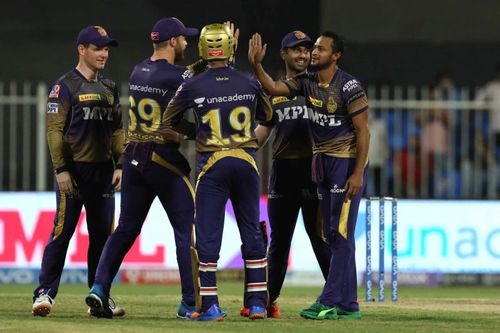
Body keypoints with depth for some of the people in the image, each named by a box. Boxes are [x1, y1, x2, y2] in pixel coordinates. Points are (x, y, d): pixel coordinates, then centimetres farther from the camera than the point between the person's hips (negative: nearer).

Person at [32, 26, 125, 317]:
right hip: (75, 170, -6)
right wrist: (61, 169, -14)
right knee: (62, 232, -9)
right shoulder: (66, 86, -4)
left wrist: (119, 165, 6)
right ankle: (45, 293, -7)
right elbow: (54, 130, -8)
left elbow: (117, 130, 16)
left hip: (104, 170, 6)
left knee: (102, 235, 7)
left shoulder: (110, 88, 14)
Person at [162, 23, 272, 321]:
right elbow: (267, 115, 19)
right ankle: (258, 303, 12)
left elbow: (168, 121, 7)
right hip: (247, 162, 2)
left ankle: (210, 305, -2)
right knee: (252, 233, 11)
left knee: (208, 236, 2)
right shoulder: (249, 83, 1)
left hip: (212, 163, -2)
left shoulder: (193, 86, -5)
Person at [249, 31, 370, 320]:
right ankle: (348, 304, 14)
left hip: (347, 161, -8)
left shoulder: (349, 87, -16)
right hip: (322, 162, 8)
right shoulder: (307, 83, 4)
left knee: (341, 233, -9)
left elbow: (362, 131, -15)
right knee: (332, 236, 9)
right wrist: (256, 65, -23)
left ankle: (329, 302, -11)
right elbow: (273, 88, -6)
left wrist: (358, 173, -20)